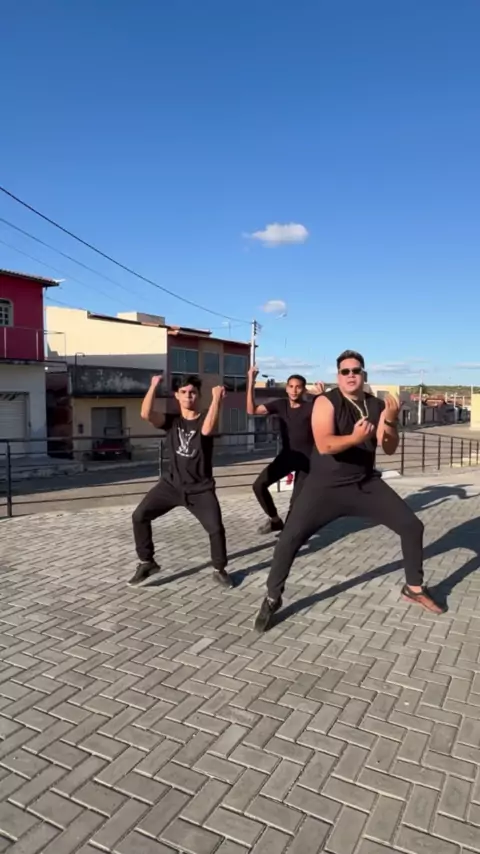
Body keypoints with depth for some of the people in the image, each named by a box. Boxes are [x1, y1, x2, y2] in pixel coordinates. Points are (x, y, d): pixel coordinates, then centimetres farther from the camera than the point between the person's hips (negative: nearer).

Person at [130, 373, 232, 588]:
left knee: (216, 528, -12)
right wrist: (154, 386, -16)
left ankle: (219, 570, 15)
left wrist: (216, 399, -30)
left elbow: (207, 430, -33)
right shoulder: (171, 421, 0)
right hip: (172, 484, 3)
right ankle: (147, 562, 12)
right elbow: (146, 414, -19)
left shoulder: (204, 419, -6)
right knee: (140, 516, -7)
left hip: (201, 489, -3)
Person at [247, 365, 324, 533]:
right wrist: (251, 383, -17)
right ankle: (275, 520, 14)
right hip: (287, 455, 4)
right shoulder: (280, 404, -3)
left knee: (297, 501, -5)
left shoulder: (311, 407, -16)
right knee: (259, 485, -6)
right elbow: (252, 410, -8)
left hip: (306, 458, -4)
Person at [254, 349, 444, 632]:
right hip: (326, 486, -4)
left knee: (413, 526, 4)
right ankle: (272, 599, 7)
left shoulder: (377, 406, 1)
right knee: (290, 538, -15)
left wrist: (391, 421, -19)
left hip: (366, 483, 5)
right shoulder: (326, 402, -14)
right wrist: (355, 438, -43)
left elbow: (390, 449, -2)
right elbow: (324, 445, -27)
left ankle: (414, 588, 28)